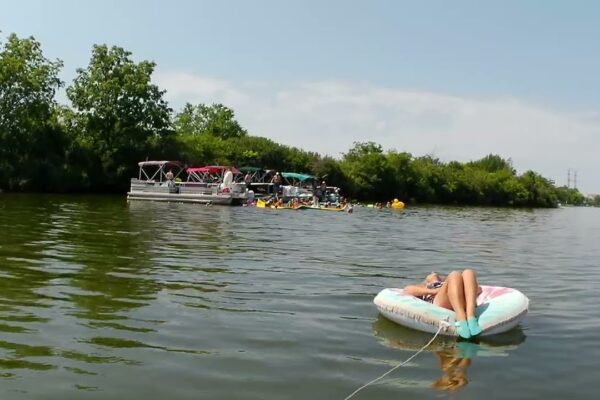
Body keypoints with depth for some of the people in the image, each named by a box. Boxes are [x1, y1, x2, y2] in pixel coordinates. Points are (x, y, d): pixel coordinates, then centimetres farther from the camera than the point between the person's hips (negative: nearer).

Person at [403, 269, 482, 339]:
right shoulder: (422, 287, 38)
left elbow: (479, 289, 29)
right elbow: (407, 290, 13)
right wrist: (435, 291, 1)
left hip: (463, 304, 2)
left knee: (468, 273, -19)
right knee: (455, 275, -23)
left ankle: (471, 318, -38)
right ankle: (462, 321, -42)